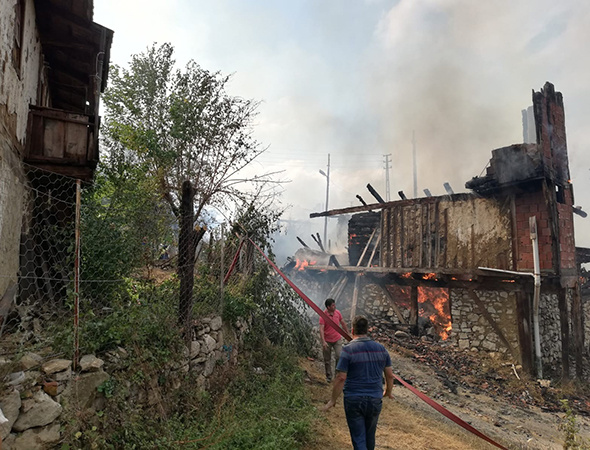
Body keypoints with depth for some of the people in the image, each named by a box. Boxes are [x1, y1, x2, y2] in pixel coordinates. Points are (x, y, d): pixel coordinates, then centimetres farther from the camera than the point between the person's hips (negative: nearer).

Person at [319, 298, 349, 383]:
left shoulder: (337, 312, -4)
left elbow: (343, 323, 11)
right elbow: (321, 329, -25)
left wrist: (348, 333, 17)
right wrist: (323, 342, -34)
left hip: (337, 339, 3)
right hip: (327, 341, -2)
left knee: (339, 356, -12)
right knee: (327, 360, 10)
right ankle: (329, 376, 29)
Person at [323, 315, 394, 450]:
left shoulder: (348, 350, -15)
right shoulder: (381, 348, -2)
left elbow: (341, 378, -17)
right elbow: (390, 375, 6)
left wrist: (333, 400, -6)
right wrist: (388, 392, 24)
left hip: (353, 400, -4)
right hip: (375, 399, 4)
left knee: (359, 438, 7)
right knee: (370, 435, 24)